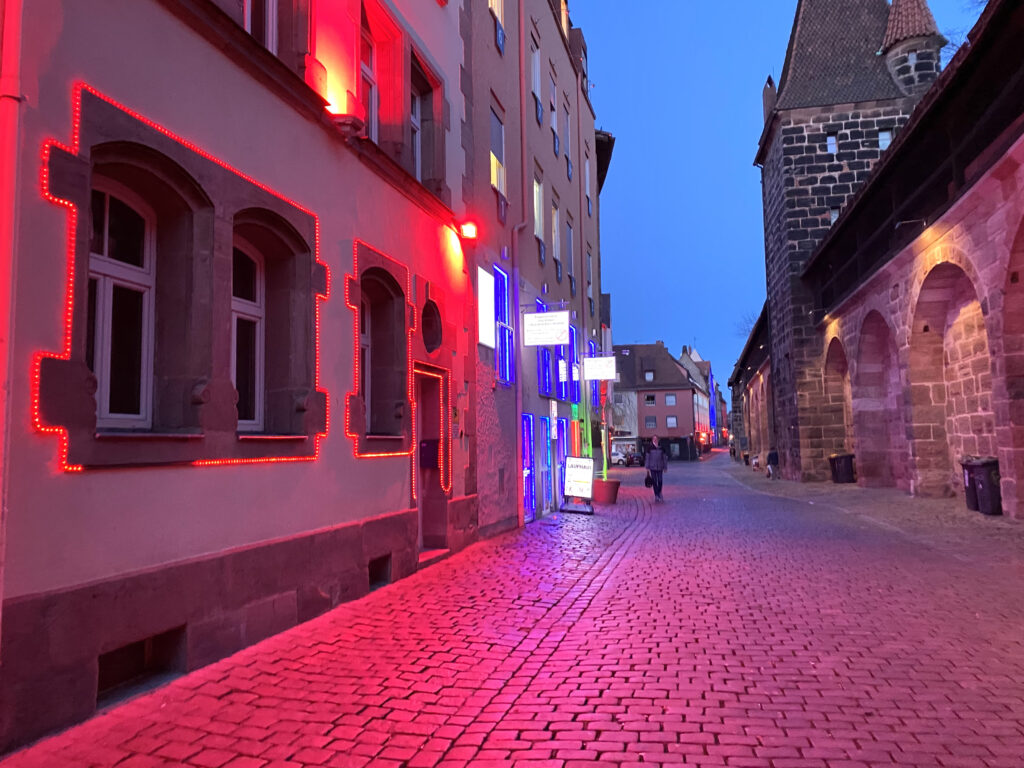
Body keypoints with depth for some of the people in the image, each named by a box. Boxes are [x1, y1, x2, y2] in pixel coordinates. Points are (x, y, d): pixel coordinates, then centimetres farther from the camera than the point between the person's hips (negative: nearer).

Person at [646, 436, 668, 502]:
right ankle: (656, 495, 5)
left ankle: (659, 493, 23)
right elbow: (648, 458, 4)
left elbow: (665, 458, 7)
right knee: (654, 481, 0)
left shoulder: (661, 448, 2)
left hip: (660, 467, 1)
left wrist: (665, 467, 4)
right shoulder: (650, 448, 1)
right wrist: (647, 467, 1)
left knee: (660, 481, 0)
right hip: (652, 467, 0)